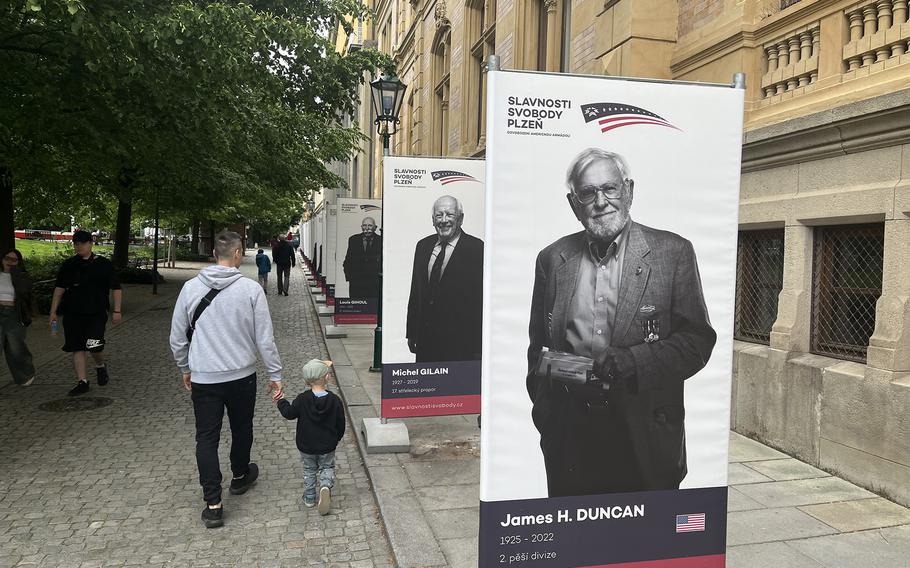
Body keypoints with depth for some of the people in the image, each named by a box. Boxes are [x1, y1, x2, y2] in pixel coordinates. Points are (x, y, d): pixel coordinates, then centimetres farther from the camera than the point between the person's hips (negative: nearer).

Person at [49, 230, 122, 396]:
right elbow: (59, 288, 12)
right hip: (72, 313, 3)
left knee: (94, 346, -14)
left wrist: (117, 311, -5)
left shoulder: (103, 264, -2)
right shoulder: (68, 265, 7)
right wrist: (53, 312, 9)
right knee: (77, 348, 4)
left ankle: (100, 366, 18)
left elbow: (116, 288, 1)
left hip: (96, 313, -3)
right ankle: (82, 382, 13)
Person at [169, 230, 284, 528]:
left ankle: (213, 504, 6)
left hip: (203, 378, 1)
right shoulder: (251, 289, -12)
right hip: (242, 376, -1)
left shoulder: (191, 288, -4)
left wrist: (185, 369, 19)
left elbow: (177, 338, 4)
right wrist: (275, 374, 1)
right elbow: (264, 338, -9)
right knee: (242, 429, 21)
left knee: (206, 437, 8)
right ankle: (240, 477, 43)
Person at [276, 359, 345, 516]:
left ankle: (309, 498, 25)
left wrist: (281, 401, 11)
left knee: (309, 470, 21)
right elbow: (340, 424, -4)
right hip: (327, 446, 0)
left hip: (306, 446, 0)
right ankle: (326, 485, -9)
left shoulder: (302, 399, -18)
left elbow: (289, 413, -6)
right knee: (327, 467, 19)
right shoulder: (334, 400, -13)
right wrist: (336, 439, 14)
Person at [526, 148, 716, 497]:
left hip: (644, 439, -2)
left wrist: (629, 363, -18)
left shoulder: (672, 253, -2)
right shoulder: (552, 259, 6)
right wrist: (543, 412, 4)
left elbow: (698, 340, -4)